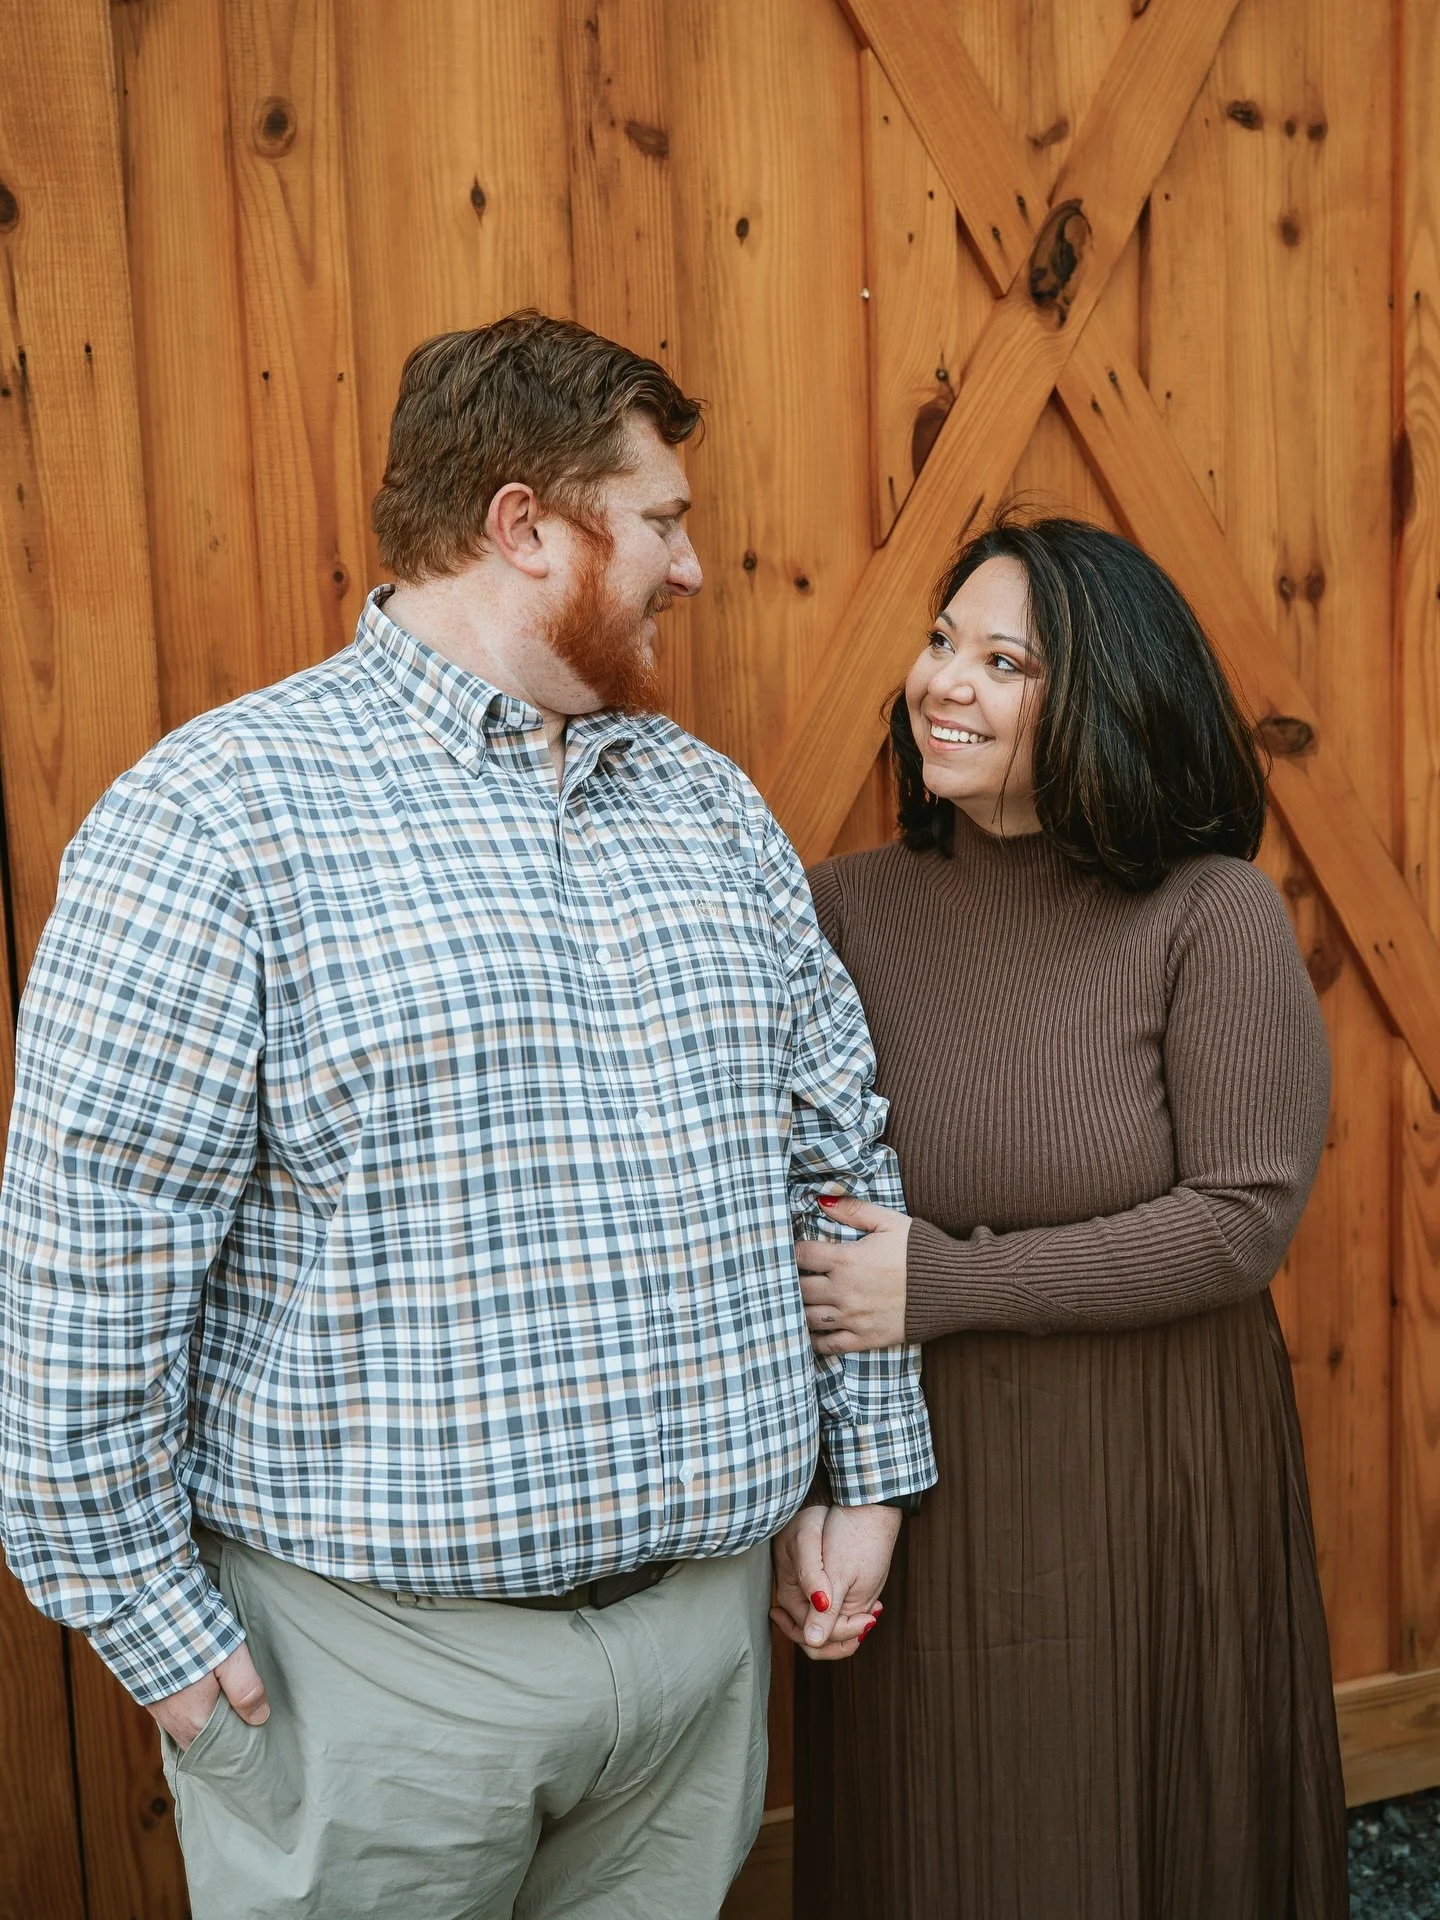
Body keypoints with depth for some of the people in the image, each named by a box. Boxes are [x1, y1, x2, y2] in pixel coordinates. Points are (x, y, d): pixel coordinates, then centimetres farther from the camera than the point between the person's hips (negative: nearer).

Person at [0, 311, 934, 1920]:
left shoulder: (713, 805, 7)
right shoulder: (219, 811, -13)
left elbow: (837, 1154, 11)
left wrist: (864, 1474, 10)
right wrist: (154, 1625, -10)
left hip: (709, 1612, 6)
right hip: (377, 1650, -5)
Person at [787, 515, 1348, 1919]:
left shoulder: (1212, 916, -12)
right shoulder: (852, 908, -2)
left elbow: (1245, 1220, -16)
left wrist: (943, 1288, -18)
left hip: (1144, 1485, -2)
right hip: (911, 1478, 3)